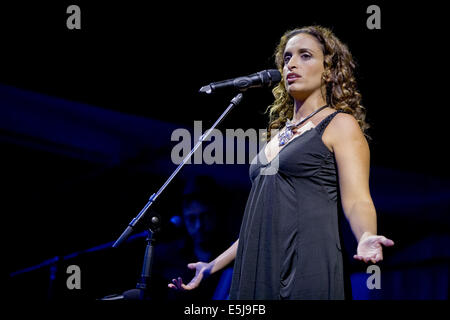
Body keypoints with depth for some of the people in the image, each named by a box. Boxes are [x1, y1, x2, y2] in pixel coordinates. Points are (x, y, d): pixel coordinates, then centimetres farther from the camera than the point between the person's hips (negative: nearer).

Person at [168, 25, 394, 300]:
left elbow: (356, 200, -9)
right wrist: (213, 266, 23)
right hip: (257, 271, 7)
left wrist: (366, 238, -30)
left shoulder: (341, 124, 2)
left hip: (308, 270, -6)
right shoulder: (279, 132, 22)